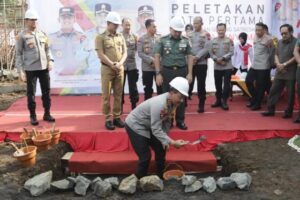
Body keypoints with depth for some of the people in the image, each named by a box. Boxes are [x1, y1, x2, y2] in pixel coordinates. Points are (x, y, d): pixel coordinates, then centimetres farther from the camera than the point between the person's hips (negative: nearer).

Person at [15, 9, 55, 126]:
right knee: (31, 93, 3)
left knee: (46, 91, 8)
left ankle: (47, 114, 20)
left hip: (44, 68, 4)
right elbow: (18, 54, -2)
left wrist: (50, 60, -1)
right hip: (30, 69, -4)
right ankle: (33, 116, 14)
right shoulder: (21, 36, -2)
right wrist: (21, 71, -9)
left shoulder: (42, 34, 9)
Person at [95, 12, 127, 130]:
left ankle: (117, 117, 15)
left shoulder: (120, 37, 12)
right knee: (107, 95, -3)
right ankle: (108, 119, 3)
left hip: (120, 69, 5)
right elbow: (100, 55, -9)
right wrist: (112, 65, -13)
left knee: (118, 94, 7)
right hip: (107, 69, -5)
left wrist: (120, 63, -8)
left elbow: (125, 52, 9)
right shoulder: (100, 37, -2)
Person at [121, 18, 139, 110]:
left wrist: (137, 42, -13)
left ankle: (134, 105, 19)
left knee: (133, 86, 7)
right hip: (121, 65, -2)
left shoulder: (134, 36, 4)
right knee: (120, 87, 7)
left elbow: (137, 49, 4)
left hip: (132, 65, 2)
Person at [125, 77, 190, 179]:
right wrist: (172, 142, -36)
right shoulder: (159, 104, -36)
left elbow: (167, 122, 1)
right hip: (135, 126, -8)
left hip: (148, 126, 9)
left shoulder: (172, 103, -11)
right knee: (145, 157, -9)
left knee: (161, 149, 10)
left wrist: (165, 141, -4)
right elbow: (156, 129, -33)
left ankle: (160, 178, 27)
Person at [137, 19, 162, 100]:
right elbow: (140, 53, -7)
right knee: (148, 89, 7)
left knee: (161, 88, 3)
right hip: (147, 68, -2)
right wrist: (151, 60, -17)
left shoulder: (159, 38, 5)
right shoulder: (142, 39, -1)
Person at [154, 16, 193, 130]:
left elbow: (190, 57, 6)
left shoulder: (185, 41, 4)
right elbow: (157, 56, -2)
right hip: (167, 71, -1)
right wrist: (158, 73, -7)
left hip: (182, 71, 2)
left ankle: (180, 121, 16)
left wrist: (189, 73, -1)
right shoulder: (162, 40, -1)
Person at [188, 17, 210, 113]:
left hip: (201, 63, -3)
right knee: (188, 83, 5)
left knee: (201, 85, 3)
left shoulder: (206, 34, 0)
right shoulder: (189, 34, 11)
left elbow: (207, 48, -10)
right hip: (189, 63, 3)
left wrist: (197, 57, -18)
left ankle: (201, 105, 13)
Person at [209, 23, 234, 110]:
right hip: (217, 67, 3)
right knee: (218, 85, 11)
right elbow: (211, 52, 2)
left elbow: (231, 52, -9)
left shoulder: (229, 41, -2)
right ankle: (218, 100, 24)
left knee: (226, 85, -2)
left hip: (227, 67, -3)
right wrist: (216, 59, -14)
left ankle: (224, 101, 5)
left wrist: (222, 58, -18)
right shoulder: (213, 41, 6)